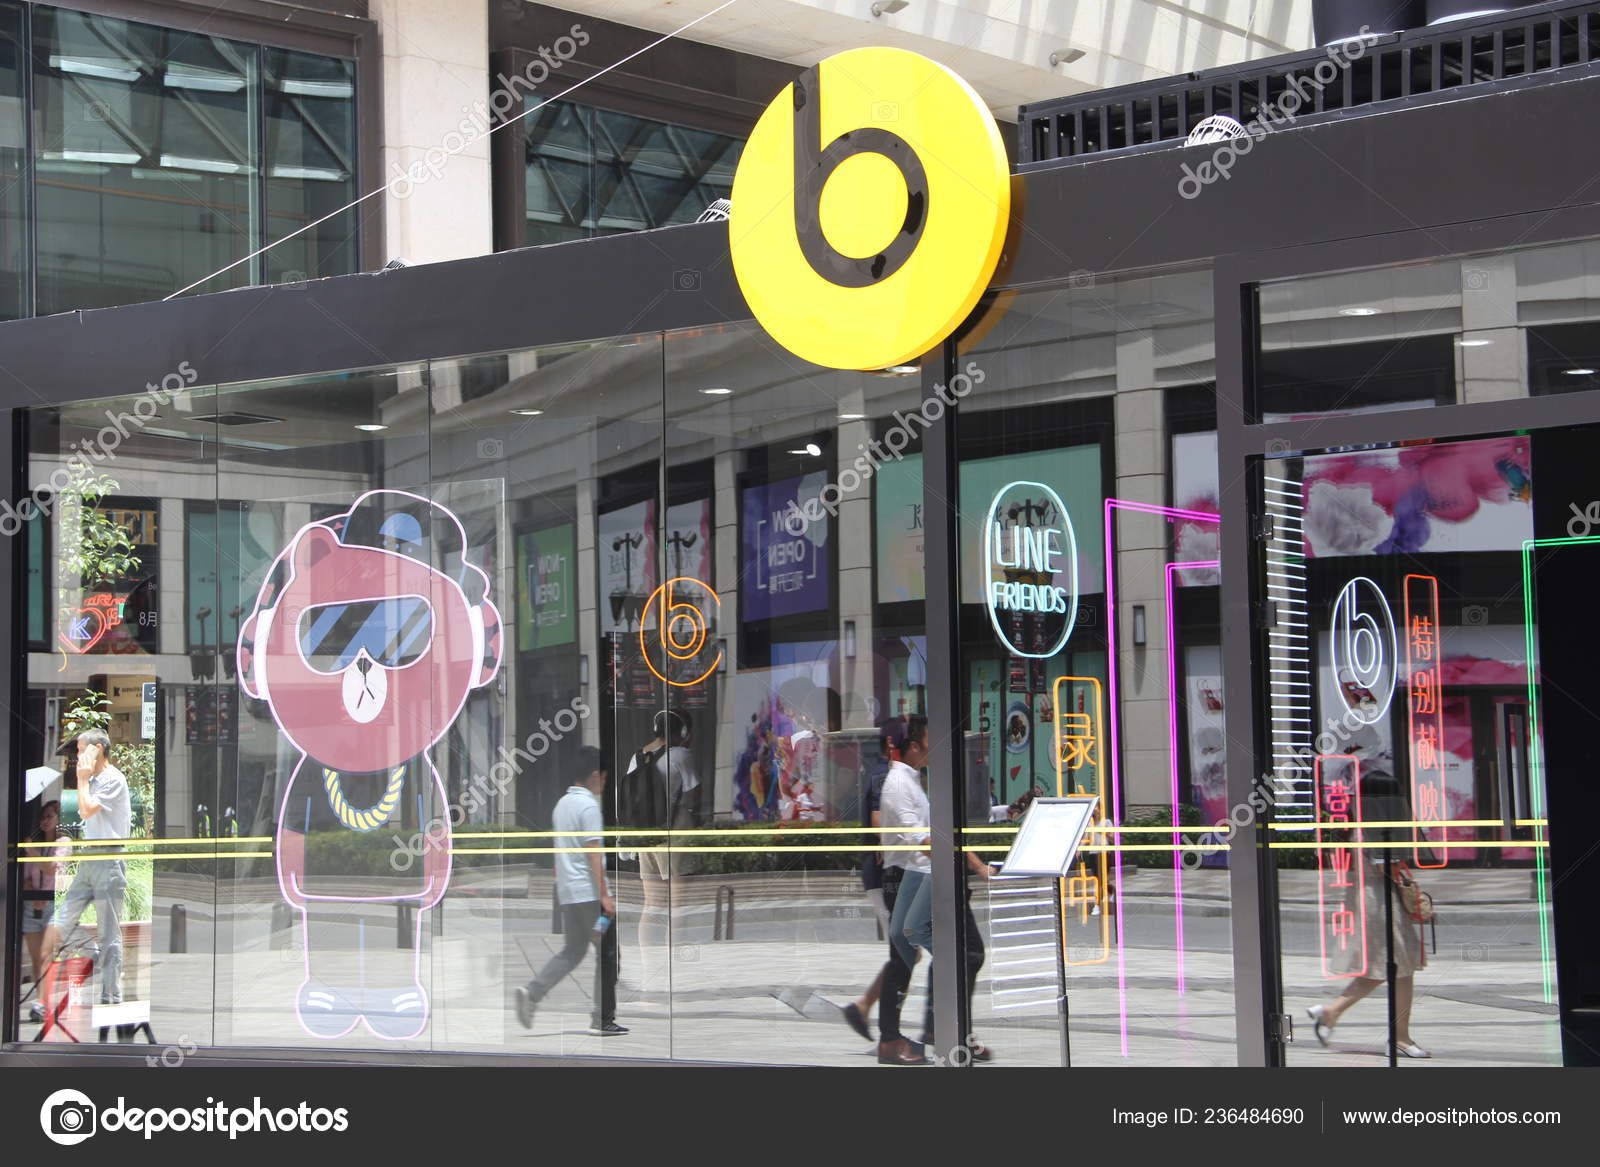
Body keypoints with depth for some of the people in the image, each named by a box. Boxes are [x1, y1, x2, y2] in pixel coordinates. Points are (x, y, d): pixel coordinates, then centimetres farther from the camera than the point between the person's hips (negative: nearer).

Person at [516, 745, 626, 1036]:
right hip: (589, 892, -9)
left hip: (567, 892, 9)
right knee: (607, 953, 1)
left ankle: (532, 991, -4)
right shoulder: (588, 807, -14)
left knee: (573, 950, 14)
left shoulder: (562, 804, 13)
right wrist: (605, 895, -18)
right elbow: (594, 854, -18)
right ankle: (603, 1020, 2)